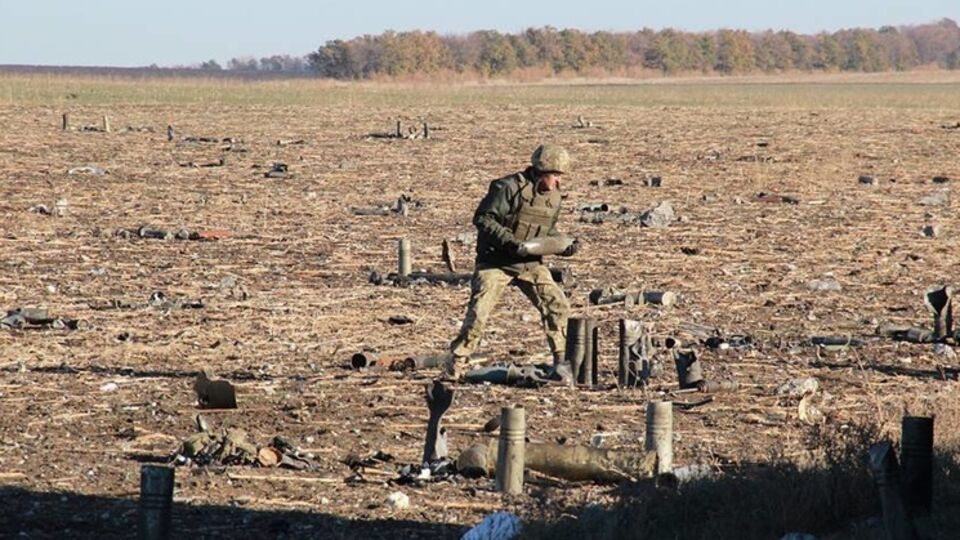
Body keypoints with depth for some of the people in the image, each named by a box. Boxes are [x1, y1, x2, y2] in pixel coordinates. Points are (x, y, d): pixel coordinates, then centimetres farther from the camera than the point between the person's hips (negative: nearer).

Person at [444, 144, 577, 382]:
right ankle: (454, 364, 1)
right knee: (479, 311, -12)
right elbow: (482, 218, -18)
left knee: (556, 304, -8)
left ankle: (560, 363, 1)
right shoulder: (509, 188, -17)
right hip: (496, 261, -6)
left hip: (530, 262, 6)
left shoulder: (553, 196, 6)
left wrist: (563, 246, -2)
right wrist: (511, 242, -27)